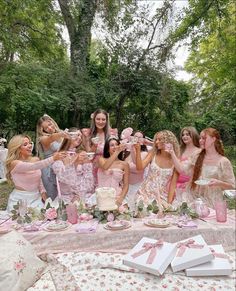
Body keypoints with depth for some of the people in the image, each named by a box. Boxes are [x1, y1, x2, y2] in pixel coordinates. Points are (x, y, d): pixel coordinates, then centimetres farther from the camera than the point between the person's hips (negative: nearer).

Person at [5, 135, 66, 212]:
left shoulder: (35, 160, 1)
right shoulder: (14, 163, -16)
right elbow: (33, 166, -34)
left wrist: (42, 191, 1)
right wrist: (53, 158, -44)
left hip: (36, 198, 4)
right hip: (20, 199, -4)